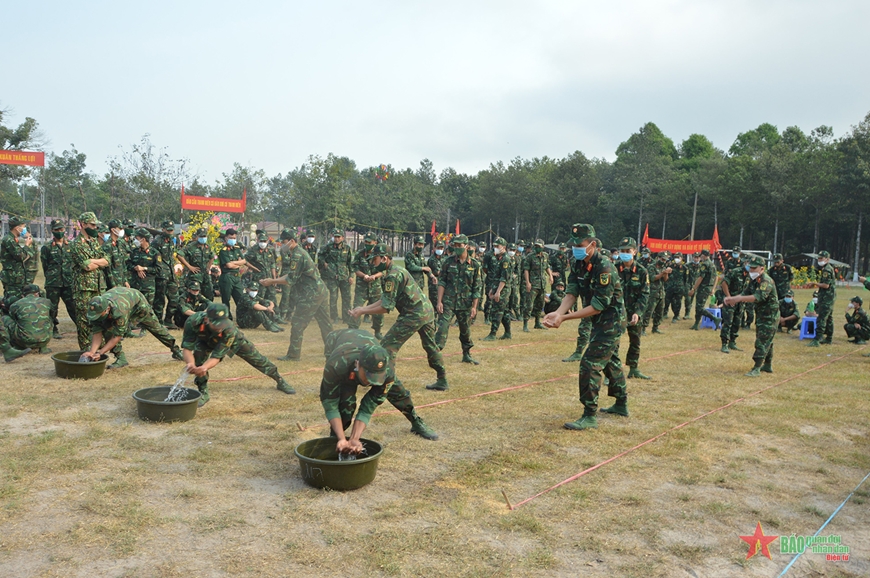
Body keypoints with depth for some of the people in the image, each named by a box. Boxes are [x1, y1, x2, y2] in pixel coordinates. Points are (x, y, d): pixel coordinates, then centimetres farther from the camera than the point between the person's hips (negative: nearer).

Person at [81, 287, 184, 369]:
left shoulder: (119, 310, -49)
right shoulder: (96, 309, -33)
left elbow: (117, 336, -39)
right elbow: (97, 333, -25)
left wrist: (100, 353, -39)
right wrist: (92, 352, -38)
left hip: (138, 302, -4)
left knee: (156, 327, 10)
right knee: (107, 329, -19)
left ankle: (175, 350, 29)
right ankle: (121, 358, -9)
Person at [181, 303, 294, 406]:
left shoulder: (229, 329, -46)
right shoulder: (193, 321, -44)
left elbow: (216, 357, -42)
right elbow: (187, 349, -42)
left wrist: (203, 367, -65)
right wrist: (191, 364, -64)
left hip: (234, 339, -1)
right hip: (206, 340, 1)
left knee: (258, 359, 5)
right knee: (198, 357, -27)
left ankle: (280, 381, 31)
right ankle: (203, 393, -6)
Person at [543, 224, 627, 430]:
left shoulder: (604, 267, -26)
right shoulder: (578, 265, -1)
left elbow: (598, 305, -28)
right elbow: (571, 293, -8)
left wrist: (565, 318, -31)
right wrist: (557, 312, -27)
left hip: (611, 322, -9)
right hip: (601, 322, 10)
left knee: (590, 365, -14)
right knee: (610, 361, 22)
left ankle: (589, 416, -7)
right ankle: (621, 405, 41)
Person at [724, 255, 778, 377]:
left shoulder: (766, 281, -23)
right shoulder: (753, 280, 7)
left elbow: (758, 297, -36)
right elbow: (745, 293, 5)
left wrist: (739, 299, -42)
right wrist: (732, 298, -13)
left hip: (769, 316, -9)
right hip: (761, 314, 9)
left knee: (762, 342, -11)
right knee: (766, 341, 18)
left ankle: (757, 369, -12)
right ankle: (767, 366, 29)